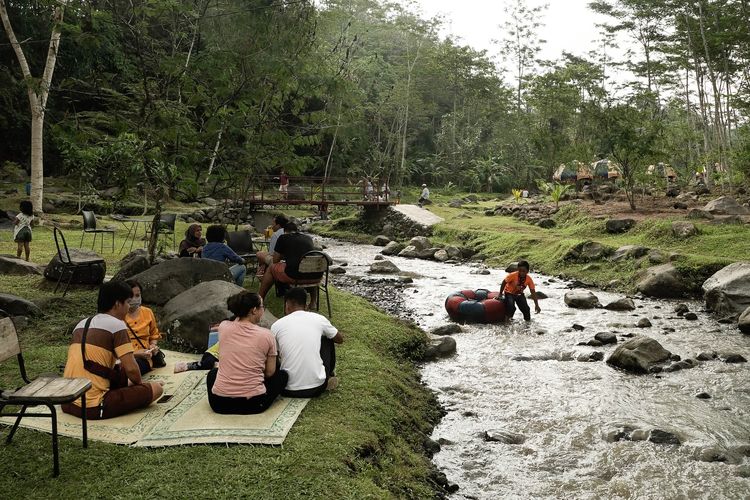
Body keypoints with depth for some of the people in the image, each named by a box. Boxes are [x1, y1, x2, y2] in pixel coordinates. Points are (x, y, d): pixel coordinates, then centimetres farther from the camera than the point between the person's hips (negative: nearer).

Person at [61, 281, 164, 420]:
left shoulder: (82, 324, 14)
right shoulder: (117, 325, -10)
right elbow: (131, 369, -14)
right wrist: (139, 383, 7)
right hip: (93, 408, -8)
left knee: (122, 372, 28)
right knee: (155, 389, -4)